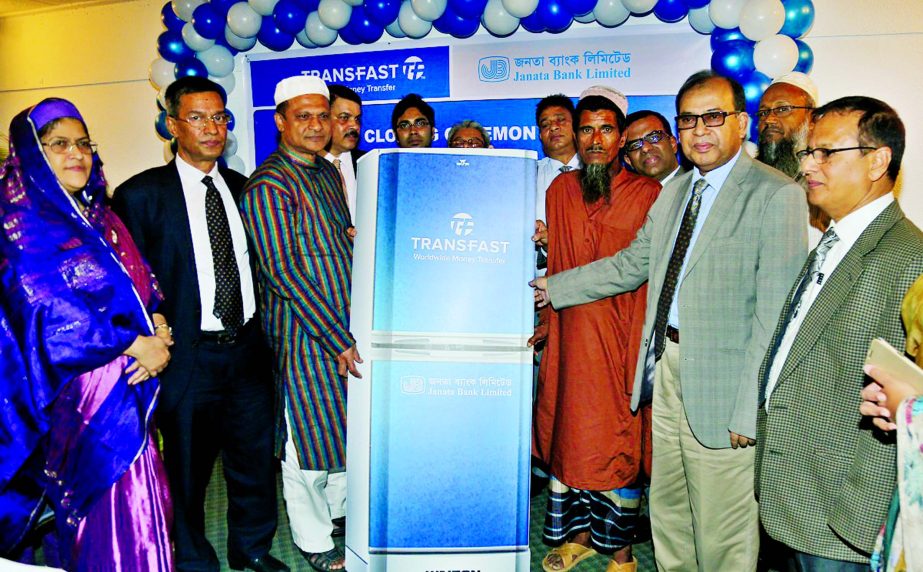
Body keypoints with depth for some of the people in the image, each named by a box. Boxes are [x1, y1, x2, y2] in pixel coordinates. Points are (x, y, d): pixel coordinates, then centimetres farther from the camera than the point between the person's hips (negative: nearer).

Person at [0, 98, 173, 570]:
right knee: (100, 504, 1)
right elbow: (49, 310, -16)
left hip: (129, 384, 6)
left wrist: (158, 326, -8)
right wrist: (135, 346, -15)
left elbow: (142, 282, 13)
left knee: (137, 494, 11)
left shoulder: (98, 216, 14)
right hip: (79, 389, -6)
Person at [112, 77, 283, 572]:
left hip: (247, 349, 5)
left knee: (255, 457, 17)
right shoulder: (140, 194, -8)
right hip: (189, 357, -4)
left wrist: (257, 328, 8)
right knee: (188, 469, 12)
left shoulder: (242, 188, 8)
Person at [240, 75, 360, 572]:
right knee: (307, 441, 7)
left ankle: (338, 508, 42)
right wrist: (337, 338, -19)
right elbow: (283, 271, -19)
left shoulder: (327, 171, 12)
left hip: (345, 326, 8)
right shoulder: (267, 186, -14)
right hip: (303, 333, -7)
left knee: (351, 430, 18)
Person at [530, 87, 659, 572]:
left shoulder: (647, 194, -3)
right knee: (568, 435, 11)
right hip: (569, 336, 4)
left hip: (621, 340, -3)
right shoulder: (560, 190, 8)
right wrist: (545, 323, 10)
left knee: (620, 439, 6)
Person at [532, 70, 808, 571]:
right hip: (667, 365, 7)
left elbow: (775, 314, -17)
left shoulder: (776, 196, -12)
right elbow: (633, 264, 19)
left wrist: (749, 409, -19)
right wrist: (553, 286, 20)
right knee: (667, 514, 21)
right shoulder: (675, 190, 13)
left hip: (720, 382, -7)